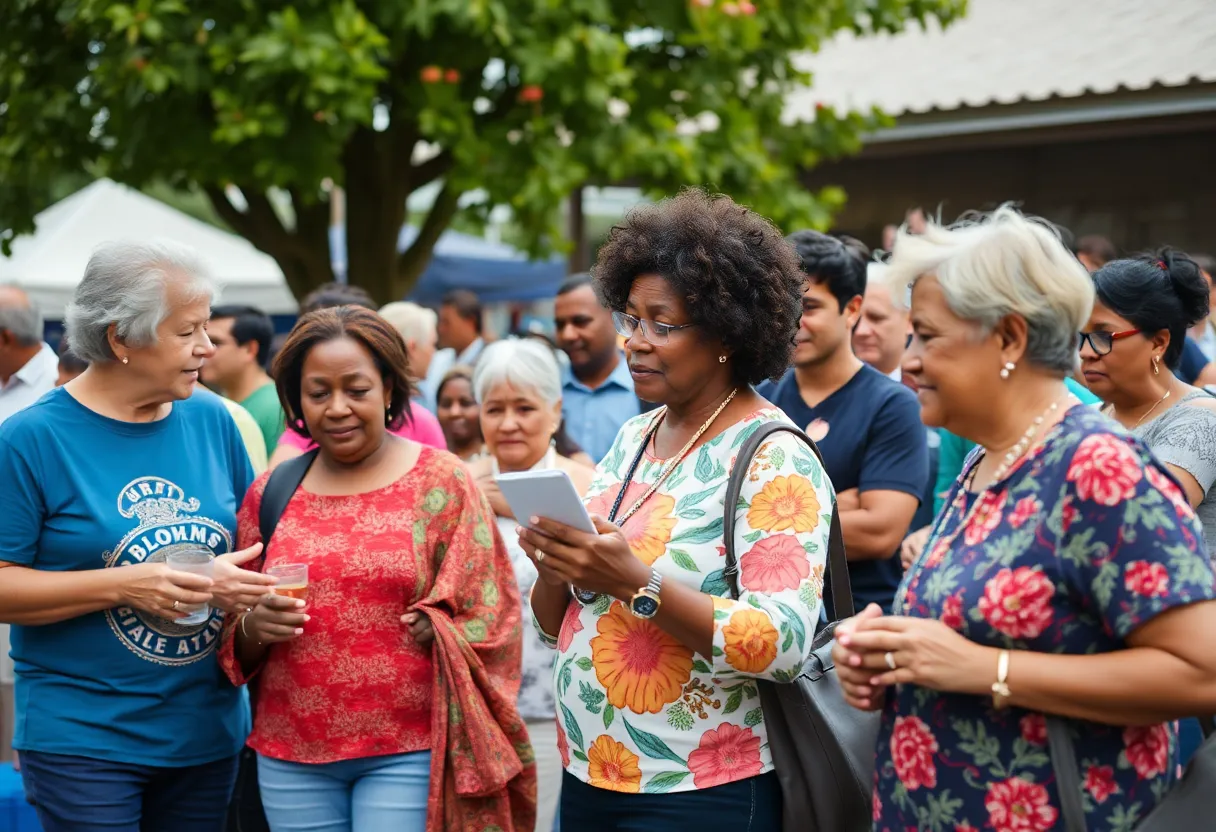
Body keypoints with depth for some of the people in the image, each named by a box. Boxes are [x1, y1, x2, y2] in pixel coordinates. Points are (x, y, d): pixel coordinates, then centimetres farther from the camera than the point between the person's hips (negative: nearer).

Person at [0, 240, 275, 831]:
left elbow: (253, 545, 15)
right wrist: (124, 586, -22)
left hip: (208, 733, 5)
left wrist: (238, 576, -8)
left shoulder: (211, 421, 6)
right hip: (82, 740, -5)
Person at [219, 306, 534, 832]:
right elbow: (235, 648, 12)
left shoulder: (441, 482, -1)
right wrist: (254, 627, -8)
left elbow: (486, 621, -1)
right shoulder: (270, 494, 7)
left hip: (409, 754, -3)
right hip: (292, 758, 3)